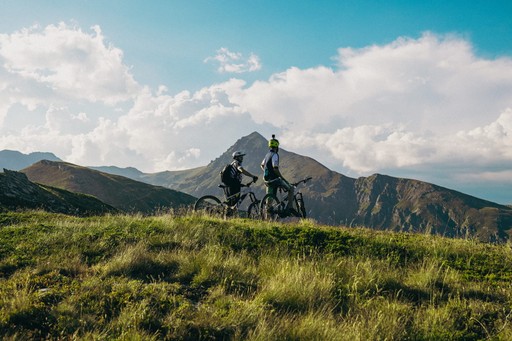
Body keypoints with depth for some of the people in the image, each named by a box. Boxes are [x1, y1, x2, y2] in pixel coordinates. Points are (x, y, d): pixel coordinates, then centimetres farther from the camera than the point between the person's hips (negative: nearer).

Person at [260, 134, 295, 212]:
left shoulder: (267, 155, 15)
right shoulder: (275, 155, -14)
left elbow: (262, 165, 28)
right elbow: (275, 169, -22)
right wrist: (283, 178, -15)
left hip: (267, 179, 9)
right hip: (274, 179, -9)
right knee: (291, 188, 4)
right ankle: (289, 207, -1)